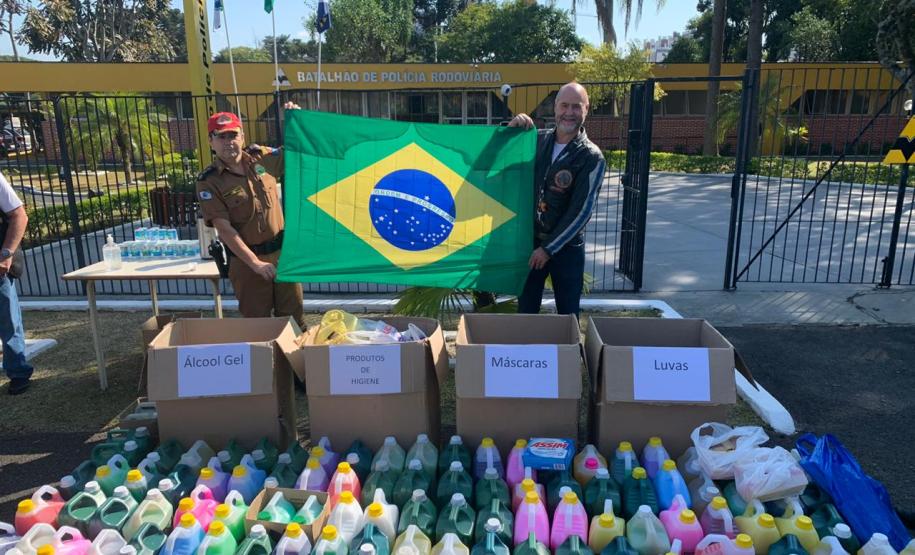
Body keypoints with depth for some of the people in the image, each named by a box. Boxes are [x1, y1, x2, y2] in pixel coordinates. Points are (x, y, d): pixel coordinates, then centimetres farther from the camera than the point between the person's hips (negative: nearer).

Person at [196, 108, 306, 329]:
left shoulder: (261, 157, 1)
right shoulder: (208, 182, -11)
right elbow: (224, 229, -15)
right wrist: (255, 263, -20)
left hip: (282, 251, 3)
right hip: (246, 260, -3)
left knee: (293, 315, 14)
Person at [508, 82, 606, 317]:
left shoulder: (591, 157, -11)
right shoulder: (538, 139, 0)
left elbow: (581, 211, -14)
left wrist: (549, 248, -14)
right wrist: (511, 128, -10)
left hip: (566, 246, -3)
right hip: (530, 240, 3)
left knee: (568, 312, 9)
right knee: (526, 309, 15)